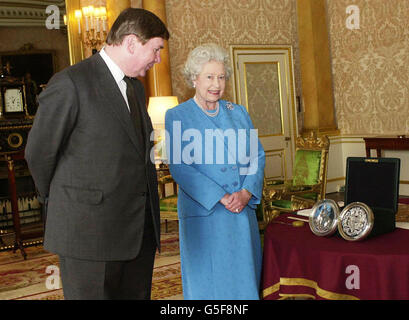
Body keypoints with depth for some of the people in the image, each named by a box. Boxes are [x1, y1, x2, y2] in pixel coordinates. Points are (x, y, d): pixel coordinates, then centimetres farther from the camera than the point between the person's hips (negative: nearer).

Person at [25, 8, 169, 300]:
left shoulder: (136, 87, 16)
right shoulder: (70, 83, -10)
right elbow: (39, 153, -4)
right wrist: (59, 201, 9)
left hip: (140, 231, 8)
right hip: (89, 231, -7)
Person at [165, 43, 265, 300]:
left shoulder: (238, 113, 11)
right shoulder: (177, 117, -2)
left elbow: (257, 155, 7)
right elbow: (179, 166, -11)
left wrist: (247, 192, -10)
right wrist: (220, 197, -18)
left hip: (243, 211, 4)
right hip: (203, 214, -4)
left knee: (244, 276, 11)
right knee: (207, 281, 3)